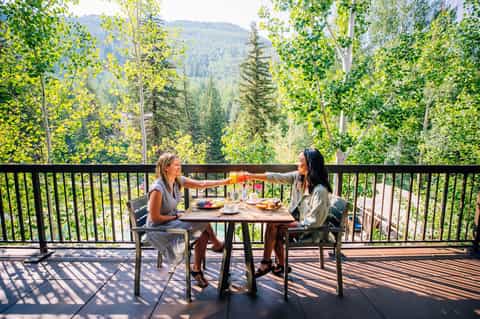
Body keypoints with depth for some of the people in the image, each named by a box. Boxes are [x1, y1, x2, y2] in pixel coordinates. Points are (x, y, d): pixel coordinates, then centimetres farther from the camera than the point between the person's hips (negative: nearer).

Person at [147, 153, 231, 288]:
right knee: (204, 223, -17)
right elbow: (155, 218, -22)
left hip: (173, 220, 8)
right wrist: (176, 216, -14)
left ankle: (196, 269, 7)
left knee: (204, 232, -10)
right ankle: (216, 245, 14)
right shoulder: (157, 188, -26)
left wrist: (225, 181, -8)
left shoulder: (178, 180, -3)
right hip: (159, 229, -8)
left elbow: (202, 184, -3)